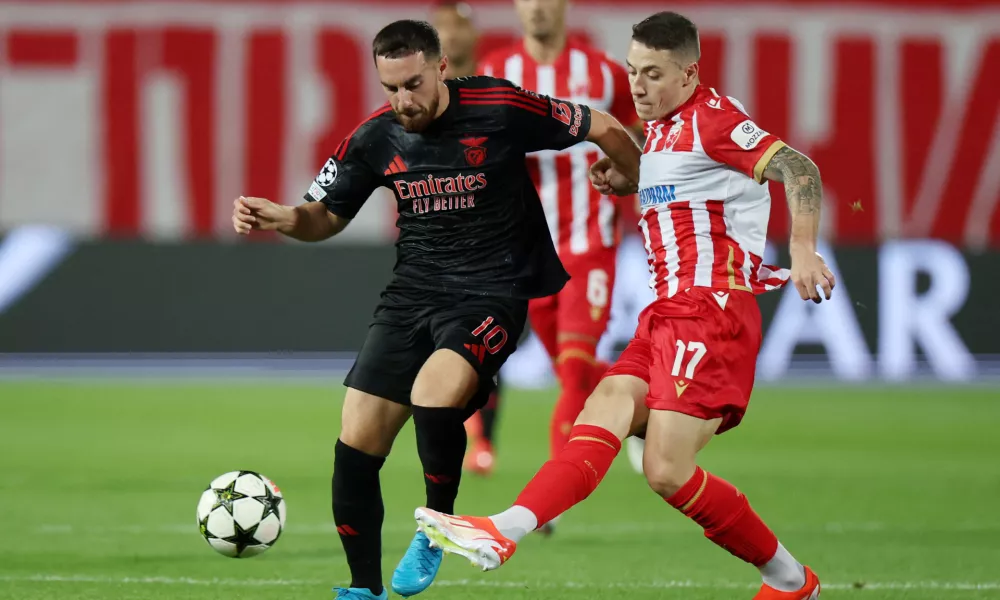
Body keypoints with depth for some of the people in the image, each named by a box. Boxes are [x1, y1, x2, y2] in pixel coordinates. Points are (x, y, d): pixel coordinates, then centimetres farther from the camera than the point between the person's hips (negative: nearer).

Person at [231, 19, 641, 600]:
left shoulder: (502, 110, -13)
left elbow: (605, 129, -1)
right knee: (356, 443, -4)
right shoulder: (375, 139, 0)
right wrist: (283, 218, -9)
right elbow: (328, 215, 13)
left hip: (491, 291, -5)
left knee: (433, 396, -32)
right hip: (413, 291, 5)